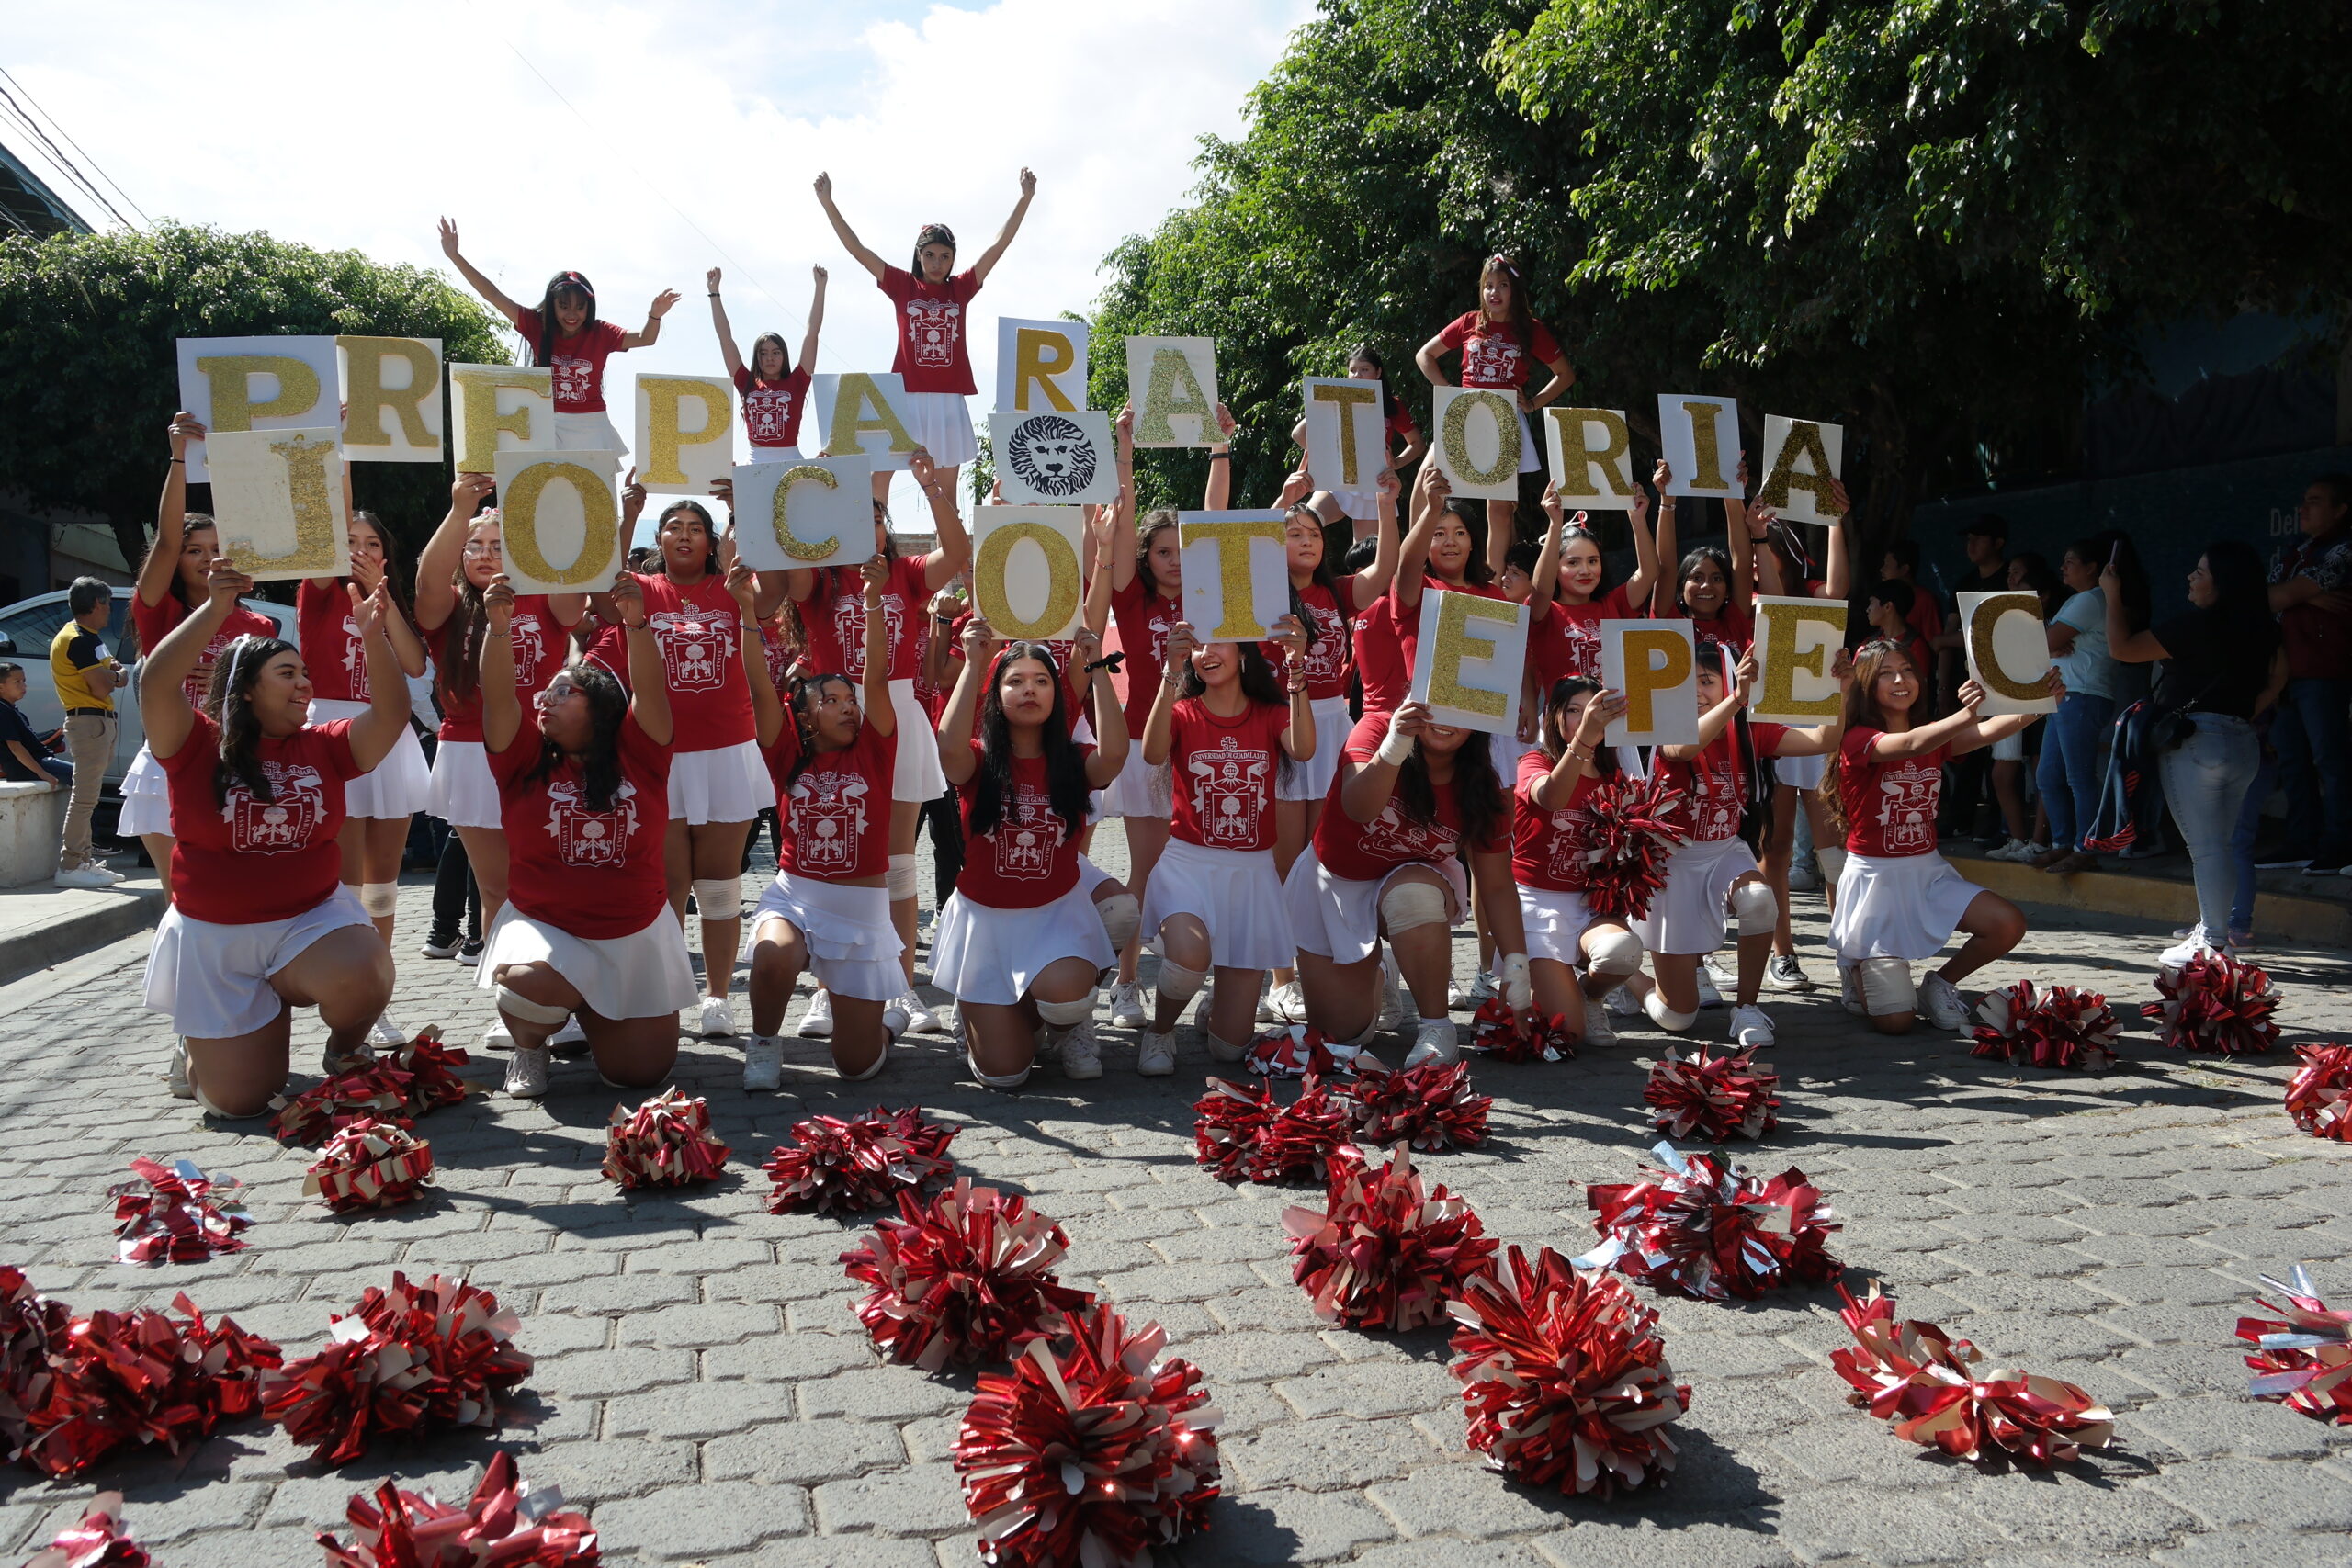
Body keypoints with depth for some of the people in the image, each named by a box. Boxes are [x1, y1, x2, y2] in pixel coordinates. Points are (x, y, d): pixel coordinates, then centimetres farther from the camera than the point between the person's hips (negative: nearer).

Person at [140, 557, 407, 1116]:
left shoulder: (323, 747, 2)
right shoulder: (199, 745, -6)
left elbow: (392, 713, -10)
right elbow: (155, 682, -23)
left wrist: (373, 634, -22)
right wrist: (217, 609, -29)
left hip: (312, 918, 2)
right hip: (215, 938, -1)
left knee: (363, 980, -34)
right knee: (240, 1099, -3)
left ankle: (345, 1049, 3)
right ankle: (200, 1051, 36)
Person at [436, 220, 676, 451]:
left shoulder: (600, 334, -4)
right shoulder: (537, 326, -1)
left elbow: (644, 339, -14)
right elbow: (494, 296, -2)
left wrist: (655, 316, -36)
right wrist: (454, 256, -6)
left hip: (591, 428, -1)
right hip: (548, 426, 1)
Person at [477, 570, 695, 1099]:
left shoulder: (636, 754, -2)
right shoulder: (525, 758, 0)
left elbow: (649, 689, -15)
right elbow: (498, 695, -14)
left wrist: (636, 623, -31)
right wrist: (498, 627, -29)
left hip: (635, 936, 1)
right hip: (543, 928, -1)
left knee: (640, 1072, 3)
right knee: (528, 988, -36)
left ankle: (591, 1012, 38)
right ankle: (530, 1045, 3)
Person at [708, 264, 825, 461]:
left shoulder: (795, 383, 6)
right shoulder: (747, 384, 11)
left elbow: (812, 333, 7)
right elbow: (725, 337, 14)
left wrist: (820, 286, 7)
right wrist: (714, 291, 15)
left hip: (792, 463, -1)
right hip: (755, 464, 2)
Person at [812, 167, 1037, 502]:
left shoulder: (961, 288, 8)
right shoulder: (903, 286, 6)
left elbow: (1000, 244, 6)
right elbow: (856, 248, 4)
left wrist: (1025, 198, 3)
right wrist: (827, 202, 0)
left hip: (949, 400, 1)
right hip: (906, 398, -1)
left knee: (947, 481, 6)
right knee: (880, 474, -7)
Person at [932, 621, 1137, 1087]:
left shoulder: (1073, 761, -3)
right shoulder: (979, 760, -7)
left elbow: (1114, 753, -26)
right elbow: (950, 747, -31)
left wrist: (1096, 668, -26)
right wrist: (974, 664, -30)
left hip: (1059, 910, 1)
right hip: (987, 921, -1)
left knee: (1064, 994, -33)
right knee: (1002, 1074, -4)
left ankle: (1071, 1027, 8)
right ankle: (977, 1014, 33)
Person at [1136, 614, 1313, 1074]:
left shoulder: (1270, 713, 4)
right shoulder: (1183, 712, 0)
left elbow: (1303, 750, -20)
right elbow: (1152, 754, -23)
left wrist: (1296, 669, -31)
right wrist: (1172, 673, -33)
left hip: (1252, 871, 2)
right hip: (1189, 865, -1)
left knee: (1230, 1047, -2)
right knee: (1190, 955, -37)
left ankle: (1219, 1003, 37)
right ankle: (1159, 1030, -3)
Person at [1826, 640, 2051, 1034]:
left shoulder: (1934, 735, 7)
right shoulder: (1858, 740, -13)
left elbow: (1989, 731, -12)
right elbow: (1911, 745, -35)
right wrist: (1963, 715, -53)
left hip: (1927, 871, 6)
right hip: (1875, 879, -6)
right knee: (1896, 1021, -12)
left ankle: (1941, 984, 10)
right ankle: (1856, 967, 24)